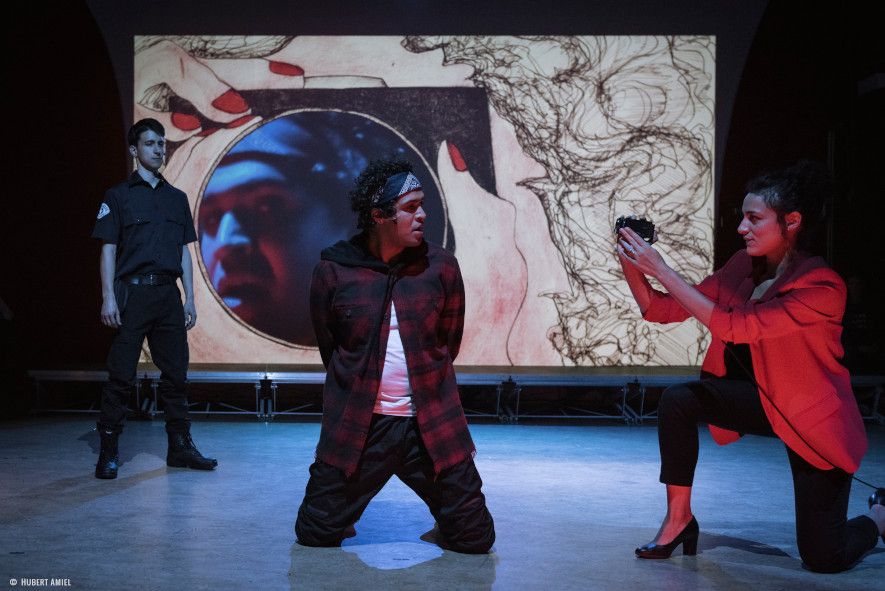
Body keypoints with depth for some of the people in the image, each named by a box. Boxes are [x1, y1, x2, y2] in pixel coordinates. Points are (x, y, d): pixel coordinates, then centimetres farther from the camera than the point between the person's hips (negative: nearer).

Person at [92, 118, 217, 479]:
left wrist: (190, 298, 8)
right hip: (131, 293, -4)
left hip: (168, 294, 4)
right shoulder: (119, 196, 4)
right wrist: (108, 297, -11)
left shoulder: (177, 198, 16)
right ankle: (108, 453, 6)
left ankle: (180, 448, 13)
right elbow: (108, 250, -1)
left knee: (175, 374, 5)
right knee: (121, 375, -3)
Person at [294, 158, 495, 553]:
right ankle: (341, 517, 39)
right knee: (314, 535, 7)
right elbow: (329, 347, 9)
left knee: (475, 538, 4)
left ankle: (445, 523, 37)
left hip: (432, 426, 1)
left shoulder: (441, 266, -2)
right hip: (355, 427, 0)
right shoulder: (333, 269, -6)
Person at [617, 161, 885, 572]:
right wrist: (631, 266, -23)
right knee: (677, 400, -21)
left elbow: (734, 326, -36)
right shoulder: (744, 267, -6)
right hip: (762, 399, 6)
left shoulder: (821, 287, -27)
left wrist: (661, 270, -37)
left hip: (815, 419, -5)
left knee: (822, 559, -3)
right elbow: (662, 310, -5)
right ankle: (678, 519, -5)